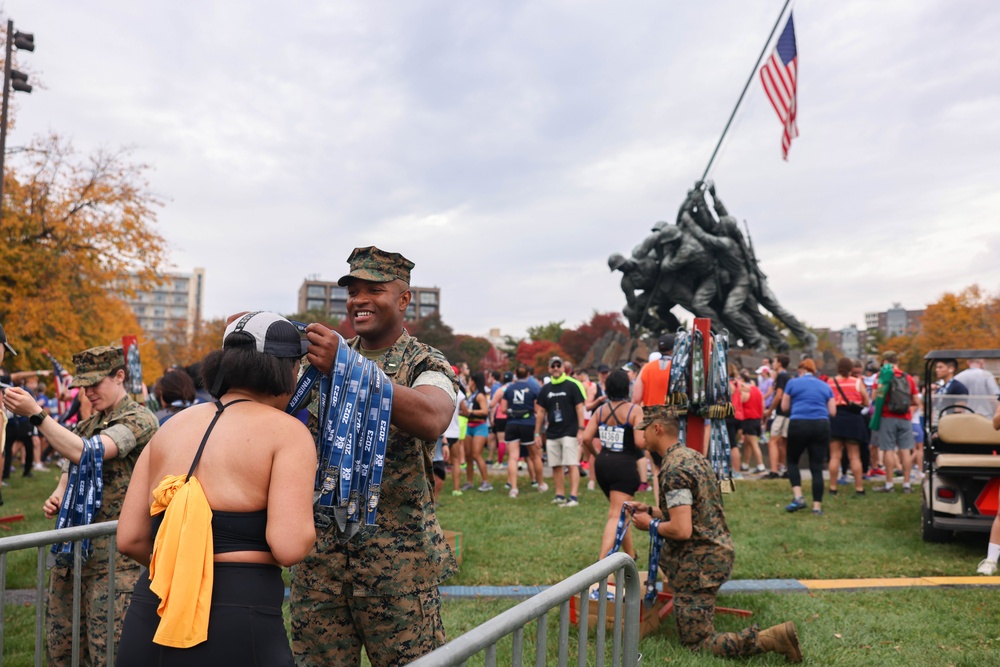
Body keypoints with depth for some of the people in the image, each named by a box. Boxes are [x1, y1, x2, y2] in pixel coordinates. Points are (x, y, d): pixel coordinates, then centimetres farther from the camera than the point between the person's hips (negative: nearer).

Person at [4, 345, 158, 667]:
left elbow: (85, 454, -24)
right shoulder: (87, 425, 15)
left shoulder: (139, 420, -11)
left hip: (114, 559, -8)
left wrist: (35, 413, -22)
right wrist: (57, 496, 2)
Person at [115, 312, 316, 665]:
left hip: (147, 623, 5)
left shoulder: (171, 426, 10)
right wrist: (308, 528, 3)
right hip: (237, 630, -5)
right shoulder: (287, 430, -7)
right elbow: (289, 546, -18)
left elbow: (130, 538, 8)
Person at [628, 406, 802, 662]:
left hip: (700, 563, -10)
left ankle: (772, 638, -10)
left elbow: (682, 530, -27)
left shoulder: (673, 470, -22)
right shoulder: (694, 456, 8)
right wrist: (650, 510, 15)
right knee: (661, 550, 36)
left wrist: (651, 524, -10)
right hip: (720, 549, 10)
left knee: (697, 643, 1)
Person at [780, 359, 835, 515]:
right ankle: (817, 506, 3)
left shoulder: (793, 383, 6)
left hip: (798, 425, -2)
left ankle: (798, 496, -3)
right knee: (817, 467, 5)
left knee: (792, 461, 14)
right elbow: (832, 411, 11)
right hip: (821, 426, 2)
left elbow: (784, 407, 6)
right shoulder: (825, 386, 15)